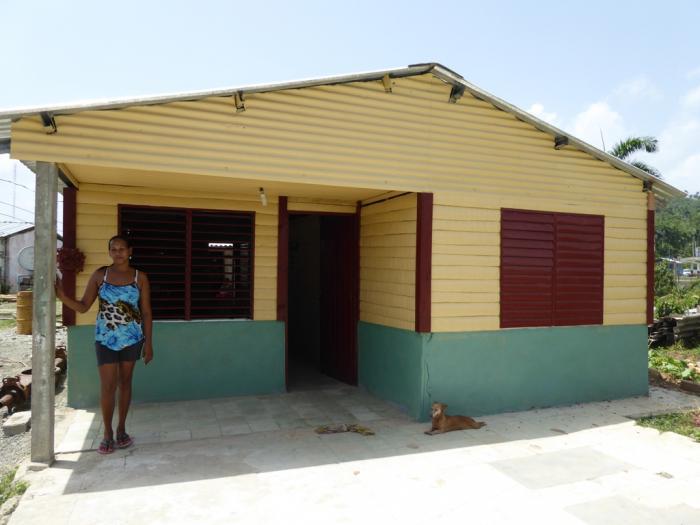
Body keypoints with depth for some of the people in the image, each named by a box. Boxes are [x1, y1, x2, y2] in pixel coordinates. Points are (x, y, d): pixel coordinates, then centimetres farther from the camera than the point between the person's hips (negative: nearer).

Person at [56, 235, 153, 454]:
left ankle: (121, 429, 24)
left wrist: (148, 342, -2)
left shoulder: (140, 277, -2)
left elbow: (146, 312, 0)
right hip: (106, 339, 0)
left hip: (132, 338, 0)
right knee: (108, 386, -1)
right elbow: (83, 306, -1)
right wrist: (62, 296, -19)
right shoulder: (99, 275, -2)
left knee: (125, 382, 11)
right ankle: (108, 433, 14)